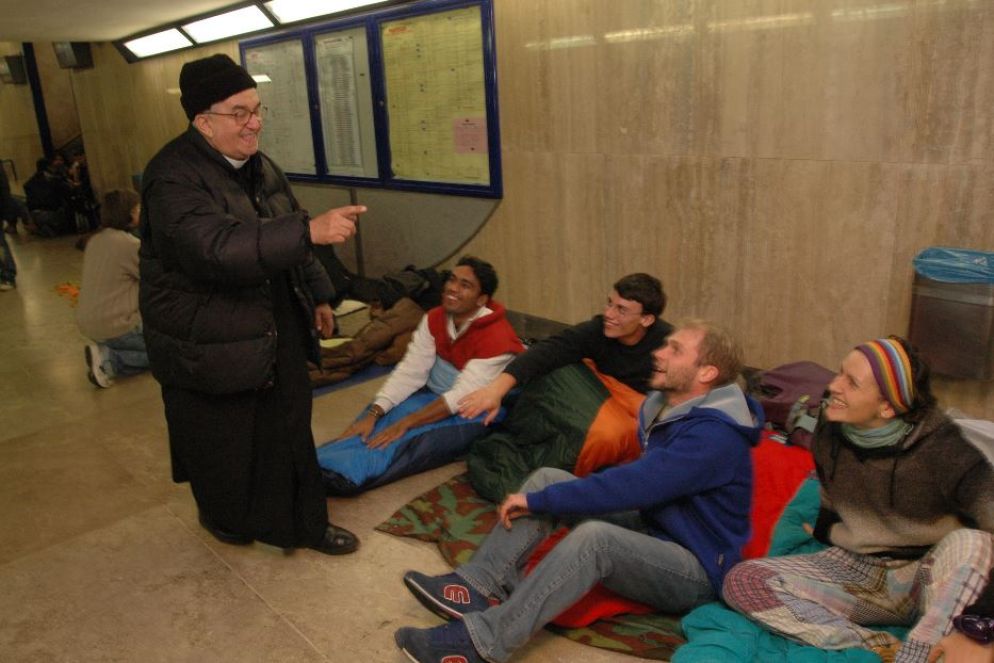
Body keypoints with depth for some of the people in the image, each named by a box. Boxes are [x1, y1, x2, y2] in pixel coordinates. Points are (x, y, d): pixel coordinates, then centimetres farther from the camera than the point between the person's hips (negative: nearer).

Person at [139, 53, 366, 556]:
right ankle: (224, 518, 40)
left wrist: (317, 295, 15)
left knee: (289, 433, 14)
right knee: (222, 444, 11)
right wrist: (311, 230, -45)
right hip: (208, 347, -7)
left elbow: (287, 241, 18)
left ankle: (303, 523, 31)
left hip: (276, 335, 7)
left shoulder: (258, 165, 6)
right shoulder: (174, 177, -21)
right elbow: (218, 248, -38)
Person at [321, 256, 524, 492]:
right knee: (382, 418, -15)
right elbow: (410, 371, -9)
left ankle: (339, 473, -40)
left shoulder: (495, 338, -25)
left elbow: (461, 398, -28)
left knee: (420, 441, -30)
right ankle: (321, 466, -30)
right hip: (434, 395, 7)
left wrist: (405, 423, -31)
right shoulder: (433, 319, -4)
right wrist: (373, 414, -21)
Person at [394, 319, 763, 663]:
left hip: (694, 573, -8)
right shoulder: (663, 407, 4)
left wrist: (536, 501, -25)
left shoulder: (714, 435, -25)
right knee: (548, 478, -7)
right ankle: (479, 585, -20)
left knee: (593, 536, -38)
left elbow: (632, 485, -31)